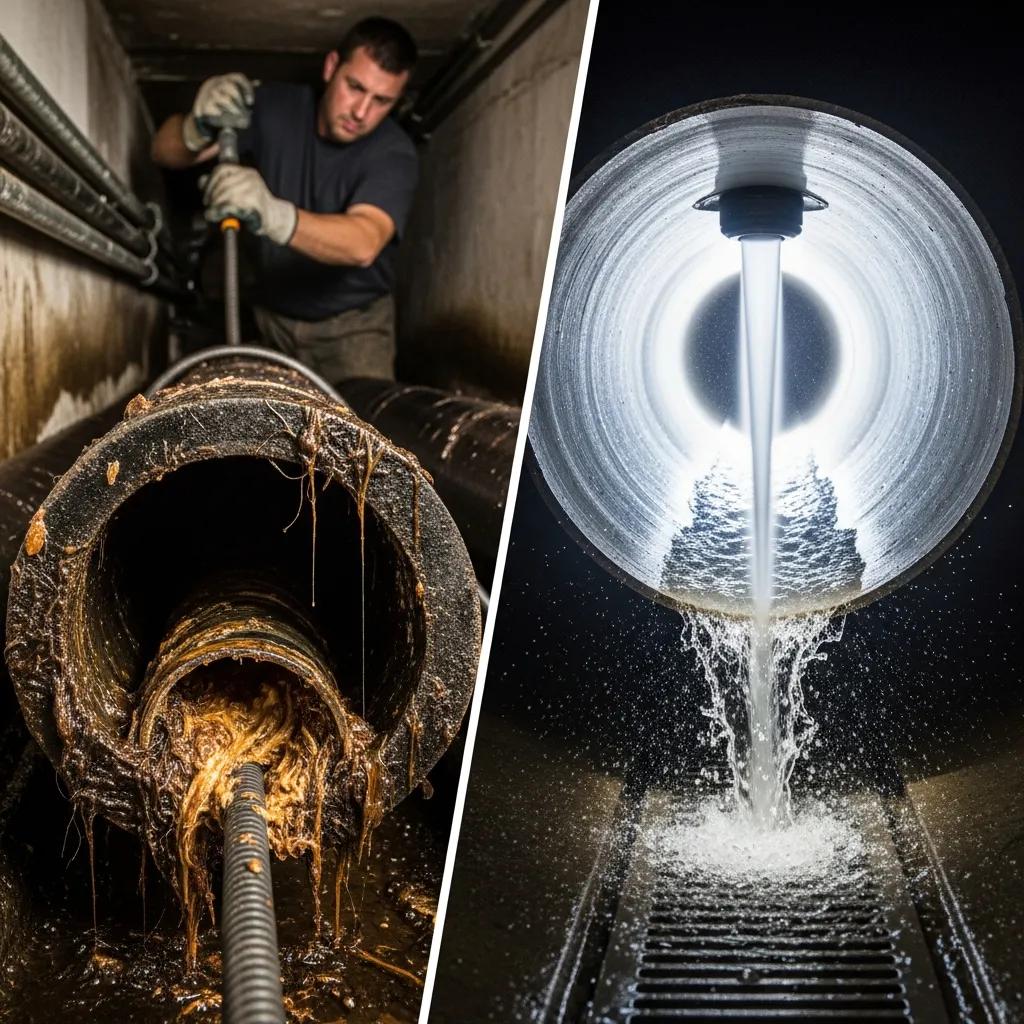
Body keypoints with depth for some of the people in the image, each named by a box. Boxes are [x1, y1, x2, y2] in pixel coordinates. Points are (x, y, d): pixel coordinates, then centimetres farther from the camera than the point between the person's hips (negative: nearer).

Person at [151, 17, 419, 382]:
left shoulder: (393, 153, -20)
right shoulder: (275, 108, -9)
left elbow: (364, 243, -39)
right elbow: (165, 151, -7)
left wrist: (272, 214, -56)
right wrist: (199, 126, -32)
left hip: (353, 322, -2)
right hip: (273, 317, 3)